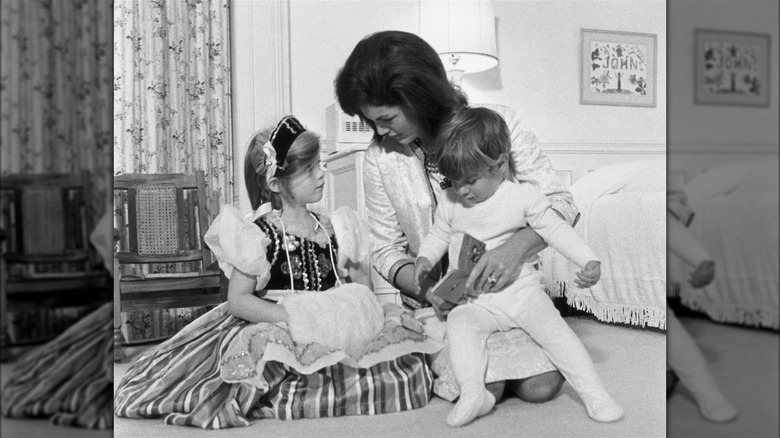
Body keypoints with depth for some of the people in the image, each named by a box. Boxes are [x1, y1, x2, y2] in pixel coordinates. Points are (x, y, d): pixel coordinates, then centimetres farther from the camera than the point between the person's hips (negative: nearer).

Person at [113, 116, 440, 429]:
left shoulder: (328, 229, 11)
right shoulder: (261, 234, -8)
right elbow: (238, 300, -10)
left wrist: (354, 300, -2)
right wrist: (291, 316, -21)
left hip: (328, 331, 7)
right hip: (276, 332, -6)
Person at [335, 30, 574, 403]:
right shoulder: (380, 159, -9)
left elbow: (559, 204, -12)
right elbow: (386, 249, -1)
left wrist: (516, 248, -32)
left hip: (505, 286, 1)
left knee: (541, 387, -12)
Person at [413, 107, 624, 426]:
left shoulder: (523, 196, -3)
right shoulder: (449, 202, 6)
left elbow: (556, 229, -3)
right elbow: (437, 235, 19)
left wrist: (589, 261, -14)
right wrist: (424, 259, -2)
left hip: (521, 289, -1)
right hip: (474, 301, 2)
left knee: (553, 327, -20)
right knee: (459, 324, -28)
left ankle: (593, 392, -9)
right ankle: (473, 393, -30)